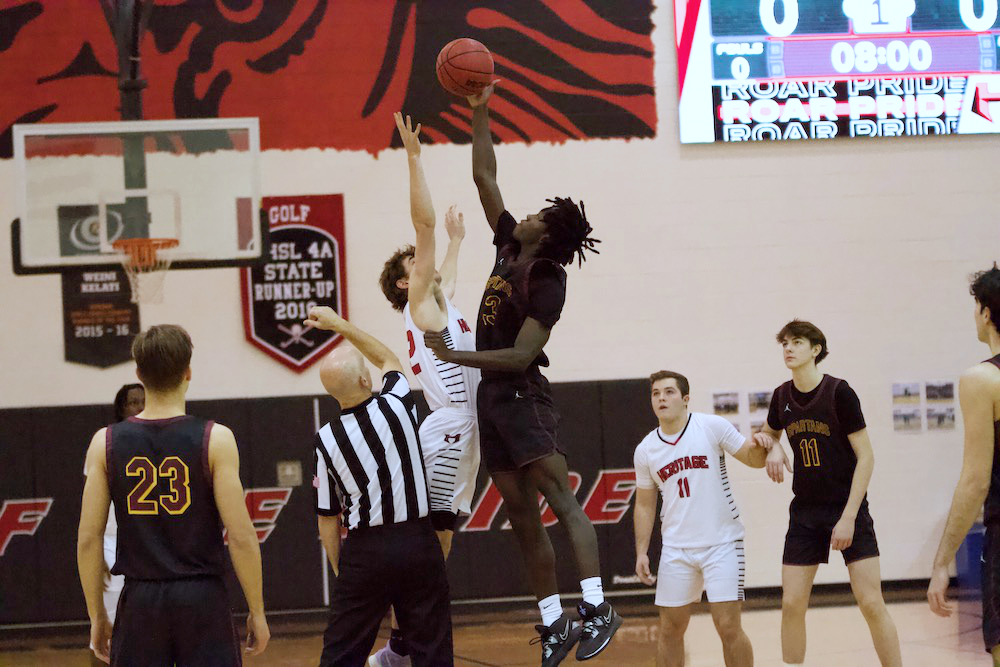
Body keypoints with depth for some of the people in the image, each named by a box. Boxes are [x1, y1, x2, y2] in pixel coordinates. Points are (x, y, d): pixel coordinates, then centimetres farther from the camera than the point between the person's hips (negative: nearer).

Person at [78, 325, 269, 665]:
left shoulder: (106, 443, 1)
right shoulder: (214, 439, -7)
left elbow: (88, 540, 1)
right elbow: (241, 537, -9)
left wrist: (97, 615, 10)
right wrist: (257, 612, 0)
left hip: (139, 601, 2)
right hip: (203, 599, -2)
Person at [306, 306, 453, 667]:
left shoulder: (327, 439, -5)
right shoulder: (397, 406, -6)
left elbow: (327, 518, 2)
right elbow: (389, 360, 19)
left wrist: (340, 569, 15)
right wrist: (339, 324, 23)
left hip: (365, 552, 0)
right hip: (419, 544, 1)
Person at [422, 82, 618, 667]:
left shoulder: (547, 284, -14)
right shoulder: (509, 246, 8)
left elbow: (520, 355, -20)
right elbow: (484, 176, 13)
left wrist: (456, 356, -19)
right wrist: (480, 113, 10)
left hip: (522, 395, -8)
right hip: (493, 398, 8)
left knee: (560, 496, -15)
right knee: (523, 518, 7)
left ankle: (597, 608, -21)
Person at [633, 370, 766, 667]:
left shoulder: (712, 427, -5)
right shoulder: (645, 450, 4)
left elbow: (753, 459, -1)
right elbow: (644, 505, 12)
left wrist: (759, 446, -24)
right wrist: (641, 552, 4)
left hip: (721, 542, -3)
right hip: (676, 549, 3)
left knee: (728, 627, -8)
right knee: (670, 629, 5)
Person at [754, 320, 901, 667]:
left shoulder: (839, 392, -13)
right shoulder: (782, 396, 3)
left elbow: (865, 456, -12)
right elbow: (768, 434, 25)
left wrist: (849, 517, -16)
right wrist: (772, 446, -1)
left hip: (848, 508, -5)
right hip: (804, 512, 5)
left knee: (871, 604, -9)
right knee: (791, 604, 0)